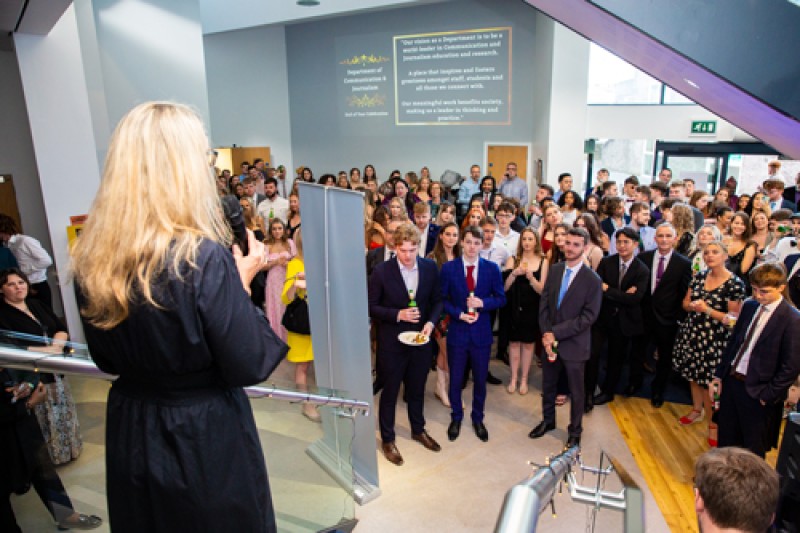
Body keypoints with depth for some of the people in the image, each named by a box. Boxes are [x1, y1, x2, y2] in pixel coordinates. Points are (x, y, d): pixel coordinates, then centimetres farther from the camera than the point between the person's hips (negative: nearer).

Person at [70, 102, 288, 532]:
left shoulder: (91, 261, -8)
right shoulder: (203, 258, -27)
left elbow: (106, 359, 6)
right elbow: (249, 368, -19)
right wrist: (242, 283, -10)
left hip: (129, 431, 6)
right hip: (207, 437, -5)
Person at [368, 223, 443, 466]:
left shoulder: (430, 267, -6)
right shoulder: (382, 271, -16)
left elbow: (437, 300, 4)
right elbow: (371, 307, -10)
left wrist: (431, 322, -13)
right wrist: (398, 314, -23)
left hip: (421, 339, 4)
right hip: (391, 342, -3)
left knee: (417, 389, 21)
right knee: (390, 391, 12)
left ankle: (418, 429, 45)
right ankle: (387, 439, 32)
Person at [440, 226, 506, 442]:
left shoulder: (492, 268, -3)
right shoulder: (448, 268, -6)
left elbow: (501, 298, 0)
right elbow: (442, 299, -2)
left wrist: (483, 303, -18)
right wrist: (458, 313, -16)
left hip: (482, 332, 1)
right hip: (457, 331, -1)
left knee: (480, 379, 14)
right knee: (455, 379, 12)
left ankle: (477, 418, 36)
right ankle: (456, 418, 34)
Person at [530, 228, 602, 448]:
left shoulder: (593, 280, -14)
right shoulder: (554, 270, 0)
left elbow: (588, 317, -17)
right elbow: (544, 304, 1)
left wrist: (556, 332, -19)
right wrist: (546, 334, -11)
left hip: (574, 344, -4)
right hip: (550, 340, 4)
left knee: (576, 392, 13)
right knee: (547, 386, 19)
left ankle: (575, 431, 34)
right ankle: (548, 421, 42)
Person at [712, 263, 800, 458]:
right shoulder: (749, 306, 3)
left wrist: (768, 396, -13)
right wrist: (719, 375, 8)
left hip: (757, 391, -6)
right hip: (731, 380, 6)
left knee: (753, 449, 12)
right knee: (726, 437, 20)